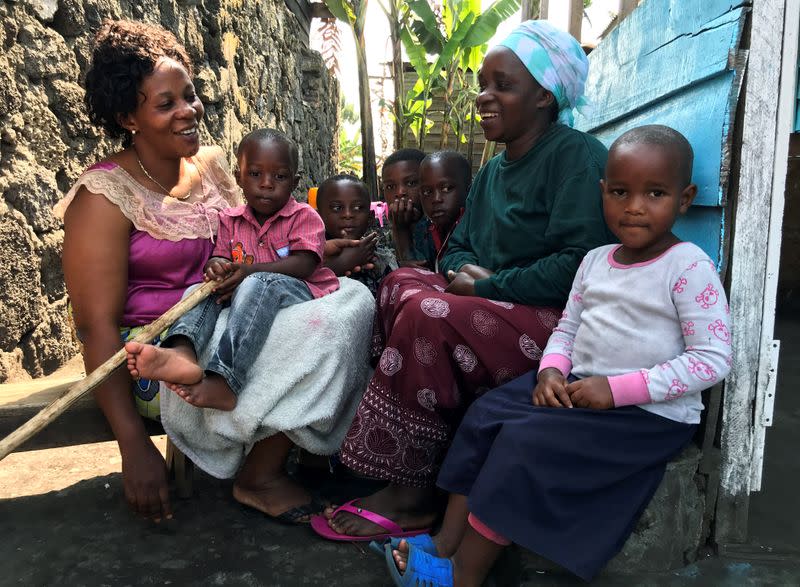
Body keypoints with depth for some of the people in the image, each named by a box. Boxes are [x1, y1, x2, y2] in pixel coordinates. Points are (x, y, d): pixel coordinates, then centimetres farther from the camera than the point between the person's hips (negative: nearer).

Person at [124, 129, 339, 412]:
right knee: (205, 283, -16)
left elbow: (304, 265, -14)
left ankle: (223, 380, -51)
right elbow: (220, 257, 9)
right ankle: (182, 351, -47)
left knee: (258, 284, -35)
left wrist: (250, 270, -24)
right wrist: (217, 266, -19)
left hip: (299, 292, -5)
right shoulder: (231, 220, 14)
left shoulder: (304, 216, -1)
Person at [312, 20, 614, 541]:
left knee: (428, 315, -27)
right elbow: (459, 248, 18)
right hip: (496, 309, 9)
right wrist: (466, 274, -6)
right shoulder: (492, 172, 17)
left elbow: (578, 265, -21)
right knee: (403, 284, -8)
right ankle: (436, 470, -9)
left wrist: (489, 287, -16)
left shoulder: (578, 157, -9)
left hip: (561, 322, -8)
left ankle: (411, 495, -12)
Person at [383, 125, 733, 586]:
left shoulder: (690, 268, -12)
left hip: (648, 411, -7)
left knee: (528, 444, -22)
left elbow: (713, 359, -17)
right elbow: (567, 329, 15)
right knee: (487, 415, -7)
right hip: (575, 387, 7)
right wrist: (552, 370, -7)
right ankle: (446, 544, -2)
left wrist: (617, 389, -22)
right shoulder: (595, 260, 9)